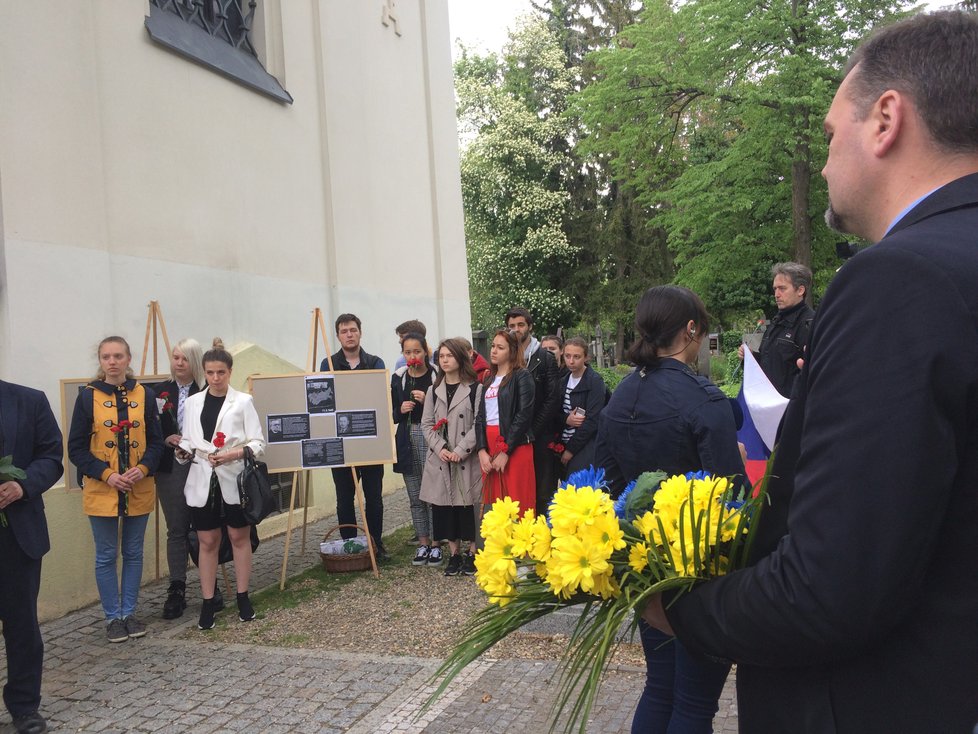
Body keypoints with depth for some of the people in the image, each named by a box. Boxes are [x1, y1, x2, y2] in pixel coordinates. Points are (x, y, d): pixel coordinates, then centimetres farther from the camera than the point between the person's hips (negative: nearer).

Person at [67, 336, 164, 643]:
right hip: (101, 490, -1)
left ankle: (129, 612, 25)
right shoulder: (88, 396, -3)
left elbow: (156, 442, 4)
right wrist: (106, 475, -14)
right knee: (106, 556, 7)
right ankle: (112, 617, 20)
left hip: (139, 489, 2)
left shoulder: (145, 395, 1)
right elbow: (76, 448, -3)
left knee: (133, 553, 11)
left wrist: (143, 469, -14)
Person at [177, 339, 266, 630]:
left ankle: (243, 598, 20)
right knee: (207, 541, 8)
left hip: (234, 480, -2)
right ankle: (208, 603, 16)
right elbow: (188, 439, 12)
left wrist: (234, 453, -20)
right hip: (202, 481, 2)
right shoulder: (193, 402, 7)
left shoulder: (243, 401, -3)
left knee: (239, 537, 9)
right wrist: (184, 451, -9)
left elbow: (258, 442, -4)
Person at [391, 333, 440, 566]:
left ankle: (436, 544, 9)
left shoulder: (435, 377, -5)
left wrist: (427, 402, -18)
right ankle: (423, 543, 21)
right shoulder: (397, 378, 8)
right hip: (407, 440, 5)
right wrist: (400, 410, -7)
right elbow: (391, 414, 14)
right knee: (415, 497, 11)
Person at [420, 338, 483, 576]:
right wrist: (440, 448, -7)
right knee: (444, 505, 6)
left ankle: (471, 554, 13)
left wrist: (461, 450, -15)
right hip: (440, 459, 4)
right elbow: (427, 424, 8)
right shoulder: (434, 390, 12)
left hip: (467, 459, -4)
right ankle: (454, 554, 19)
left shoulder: (475, 389, -3)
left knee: (468, 504, -1)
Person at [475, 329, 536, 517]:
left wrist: (505, 451, -14)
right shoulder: (489, 379, 18)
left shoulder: (521, 376, -2)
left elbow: (524, 415, -11)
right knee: (494, 503, 5)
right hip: (489, 447, 6)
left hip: (515, 448, -6)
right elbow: (480, 416, 11)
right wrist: (482, 450, -3)